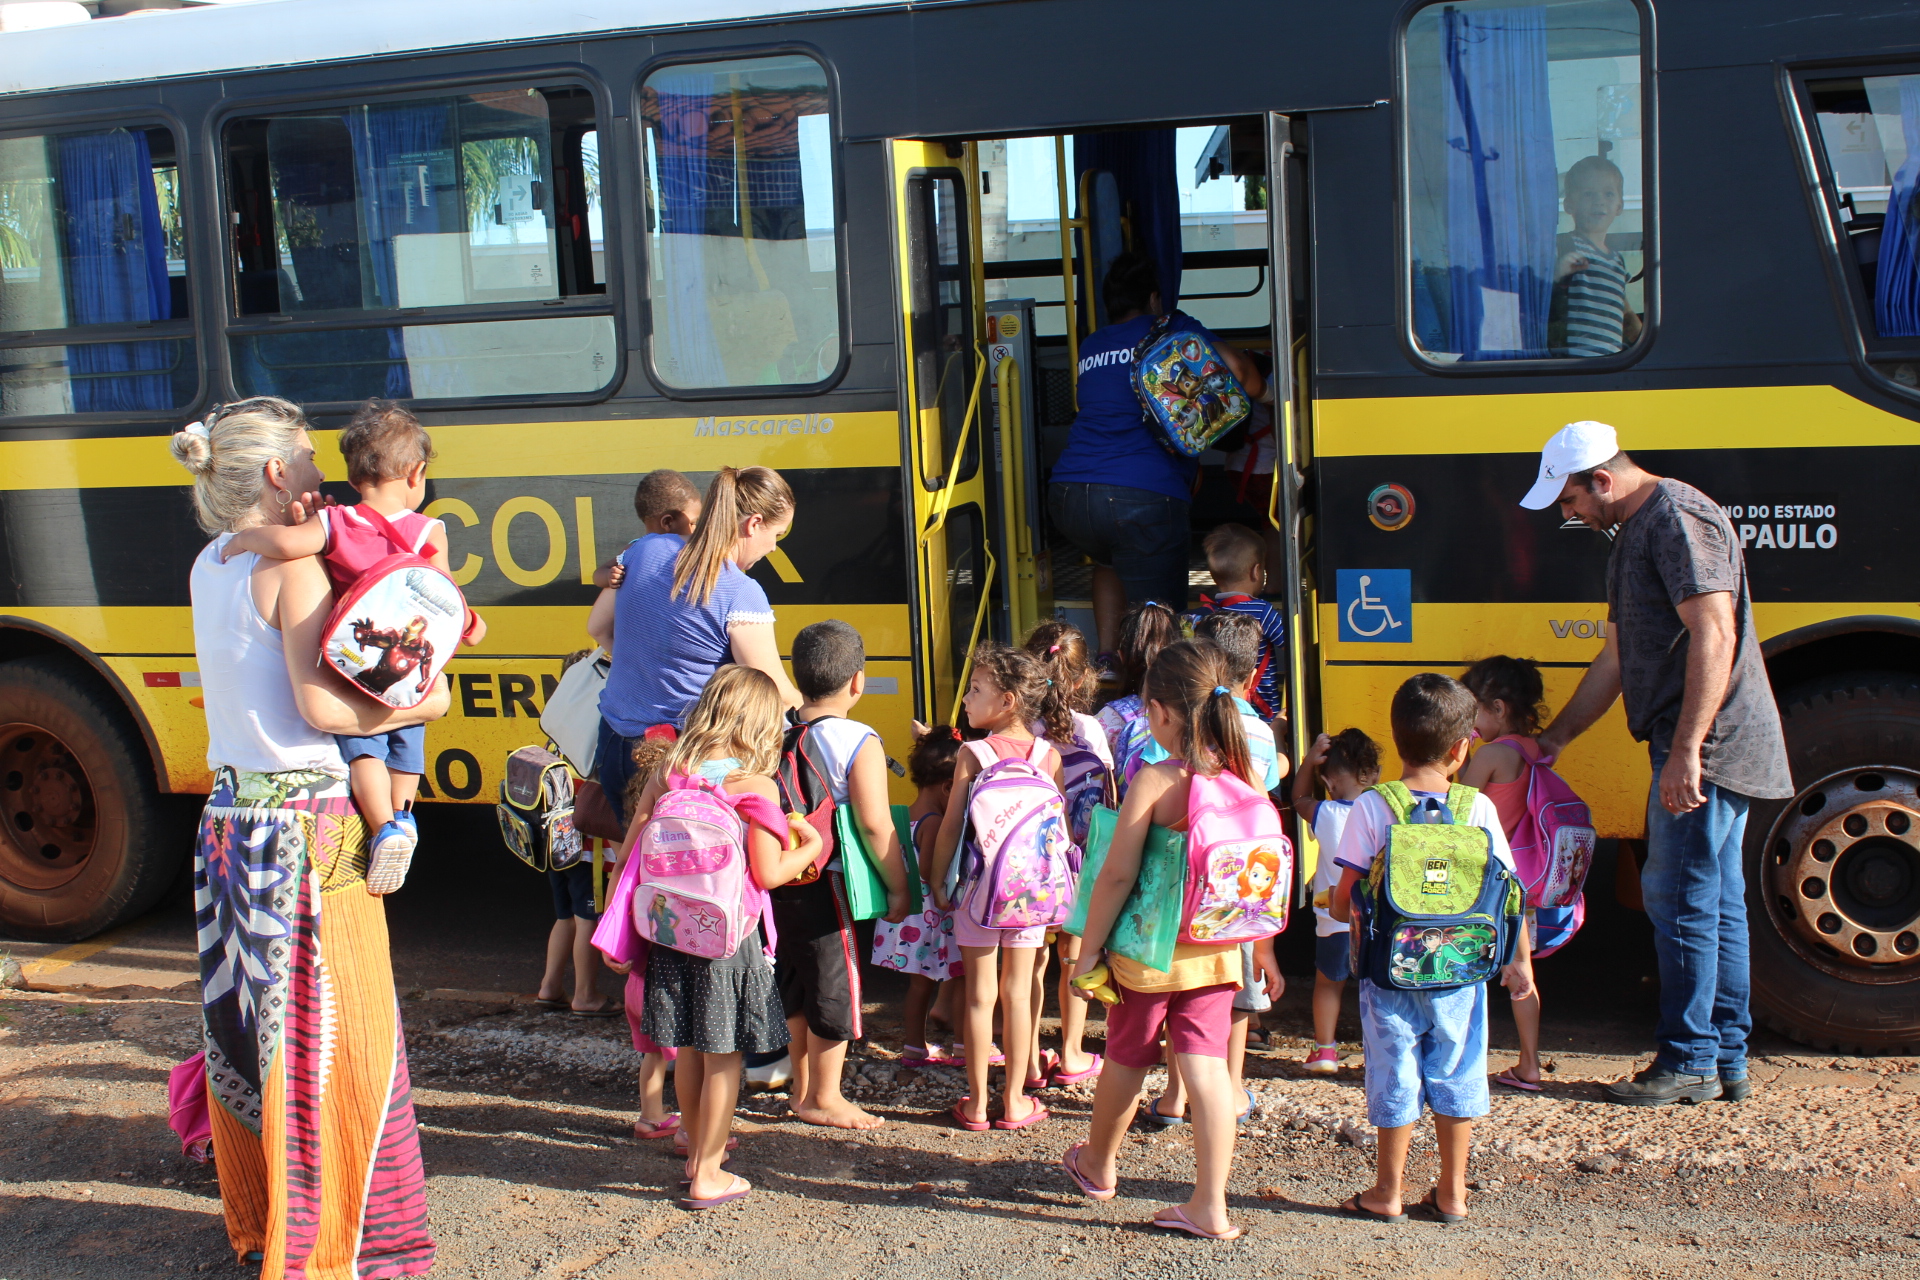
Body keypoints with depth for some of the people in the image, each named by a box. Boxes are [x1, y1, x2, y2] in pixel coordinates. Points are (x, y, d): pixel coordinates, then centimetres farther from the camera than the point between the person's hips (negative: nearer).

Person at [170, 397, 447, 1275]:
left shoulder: (208, 567, 10)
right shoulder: (293, 566, -13)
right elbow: (319, 704, -21)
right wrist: (417, 705, -8)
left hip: (229, 817, 8)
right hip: (306, 825, -8)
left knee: (247, 1023, 17)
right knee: (332, 1037, 0)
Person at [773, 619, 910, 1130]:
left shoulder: (777, 736, 3)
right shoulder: (859, 744, -15)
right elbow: (875, 826, -17)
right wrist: (898, 888, -8)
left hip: (779, 882, 6)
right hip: (828, 889, -6)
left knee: (795, 985, 18)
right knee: (834, 986, 6)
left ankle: (802, 1089, 30)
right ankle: (824, 1099, 16)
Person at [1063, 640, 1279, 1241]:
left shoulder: (1154, 781, -17)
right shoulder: (1246, 775, -3)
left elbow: (1117, 874, -16)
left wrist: (1090, 948, -6)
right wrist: (1264, 952, 14)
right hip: (1217, 953, 4)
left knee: (1127, 1059, 16)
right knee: (1207, 1067, 6)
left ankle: (1099, 1164, 39)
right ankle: (1210, 1207, 5)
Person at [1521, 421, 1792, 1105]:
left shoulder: (1679, 517, -13)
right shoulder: (1633, 534, 20)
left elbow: (1713, 635, -23)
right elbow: (1618, 658, 26)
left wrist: (1686, 751, -26)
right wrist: (1556, 736, 28)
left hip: (1708, 743, -10)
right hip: (1707, 750, 10)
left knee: (1680, 901, -5)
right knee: (1718, 902, 12)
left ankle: (1689, 1065, 3)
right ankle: (1726, 1061, 18)